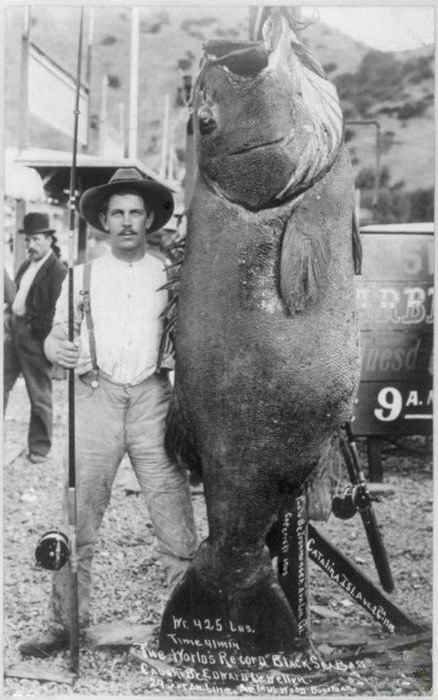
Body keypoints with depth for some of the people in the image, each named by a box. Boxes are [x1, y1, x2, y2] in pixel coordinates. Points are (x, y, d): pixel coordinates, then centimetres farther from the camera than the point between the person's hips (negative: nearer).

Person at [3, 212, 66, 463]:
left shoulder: (58, 271, -15)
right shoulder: (27, 264, 12)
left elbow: (57, 314, -19)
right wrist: (9, 314, 7)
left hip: (35, 339, -8)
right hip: (13, 332, 8)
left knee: (40, 397, 5)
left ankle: (39, 448, 19)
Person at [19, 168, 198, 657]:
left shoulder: (170, 276, 11)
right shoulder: (83, 276, 14)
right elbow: (56, 336, 11)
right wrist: (58, 348, -11)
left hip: (152, 400, 0)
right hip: (95, 397, 1)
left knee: (173, 512, -2)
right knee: (77, 514, -2)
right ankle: (65, 625, 7)